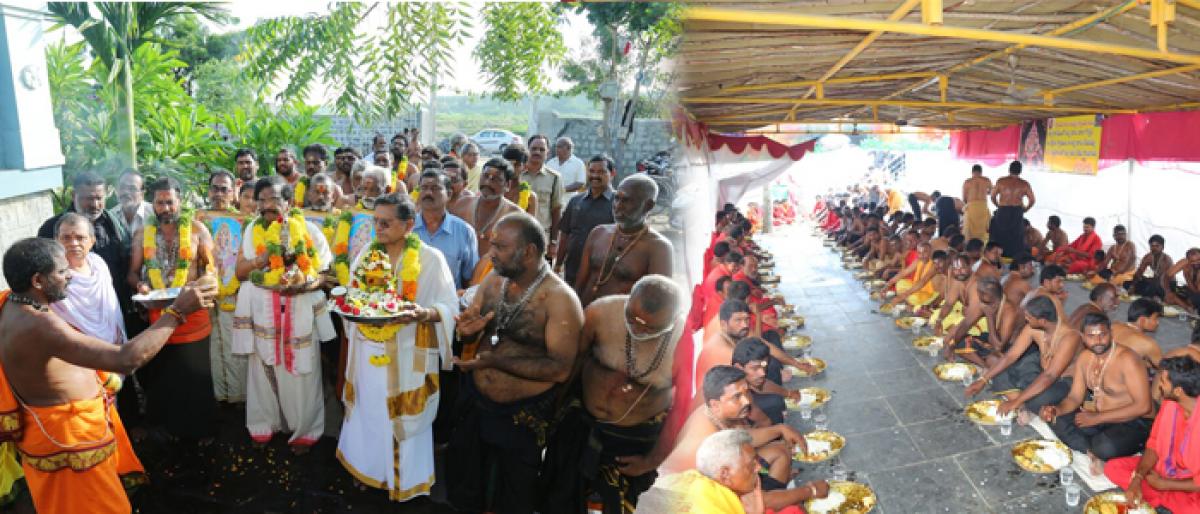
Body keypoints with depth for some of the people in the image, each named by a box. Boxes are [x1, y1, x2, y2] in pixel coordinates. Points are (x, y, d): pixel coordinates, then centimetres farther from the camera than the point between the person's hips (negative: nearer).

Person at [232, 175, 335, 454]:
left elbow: (326, 273, -5)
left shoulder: (309, 230, -4)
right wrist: (260, 260, -13)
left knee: (301, 373, 2)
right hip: (262, 310, 3)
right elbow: (240, 272, 7)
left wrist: (303, 283, -24)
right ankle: (264, 426, 28)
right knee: (264, 369, 11)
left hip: (300, 310, -3)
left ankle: (304, 431, 17)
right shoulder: (253, 230, 6)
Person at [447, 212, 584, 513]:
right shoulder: (493, 280, -2)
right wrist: (469, 330, -16)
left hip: (524, 416, -6)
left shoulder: (559, 299, -22)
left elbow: (561, 369, -27)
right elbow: (467, 334, 8)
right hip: (475, 402, 6)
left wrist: (497, 361, -30)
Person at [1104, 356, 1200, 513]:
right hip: (1167, 468, 7)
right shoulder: (1170, 403, -10)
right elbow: (1154, 444, 0)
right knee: (1113, 467, -6)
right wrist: (1137, 479, -13)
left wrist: (1163, 484, -13)